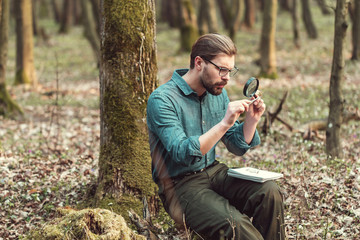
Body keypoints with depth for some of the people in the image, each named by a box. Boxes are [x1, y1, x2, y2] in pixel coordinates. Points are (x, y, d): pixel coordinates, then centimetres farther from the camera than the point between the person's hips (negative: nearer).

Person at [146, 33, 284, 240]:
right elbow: (183, 153, -27)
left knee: (269, 192, -19)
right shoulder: (162, 100, -16)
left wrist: (251, 120, -7)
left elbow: (238, 147, 11)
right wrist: (225, 123, -32)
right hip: (179, 185, -7)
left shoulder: (218, 93, 6)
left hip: (214, 172, 7)